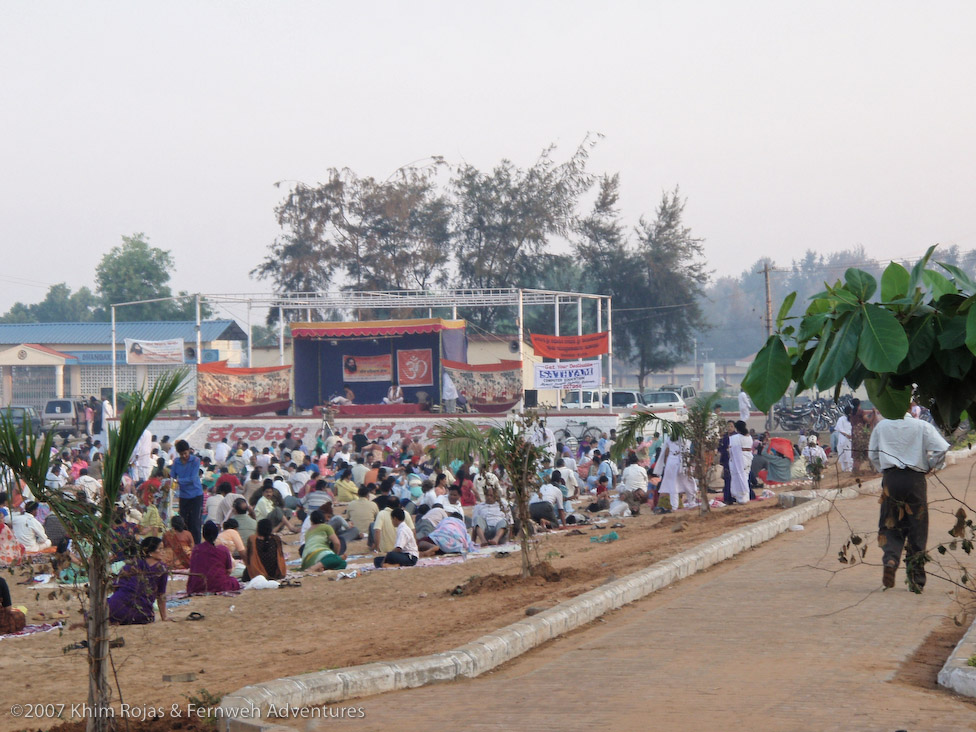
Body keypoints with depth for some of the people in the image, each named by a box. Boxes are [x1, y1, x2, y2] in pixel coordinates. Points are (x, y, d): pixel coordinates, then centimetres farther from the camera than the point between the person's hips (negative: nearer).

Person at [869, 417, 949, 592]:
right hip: (915, 478, -1)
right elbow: (941, 449, -8)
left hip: (890, 478, 1)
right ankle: (916, 581, 8)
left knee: (890, 526, 12)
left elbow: (872, 454, 11)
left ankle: (890, 559, -18)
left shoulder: (882, 426, 6)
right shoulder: (921, 426, -2)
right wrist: (928, 466, 8)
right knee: (917, 531, 7)